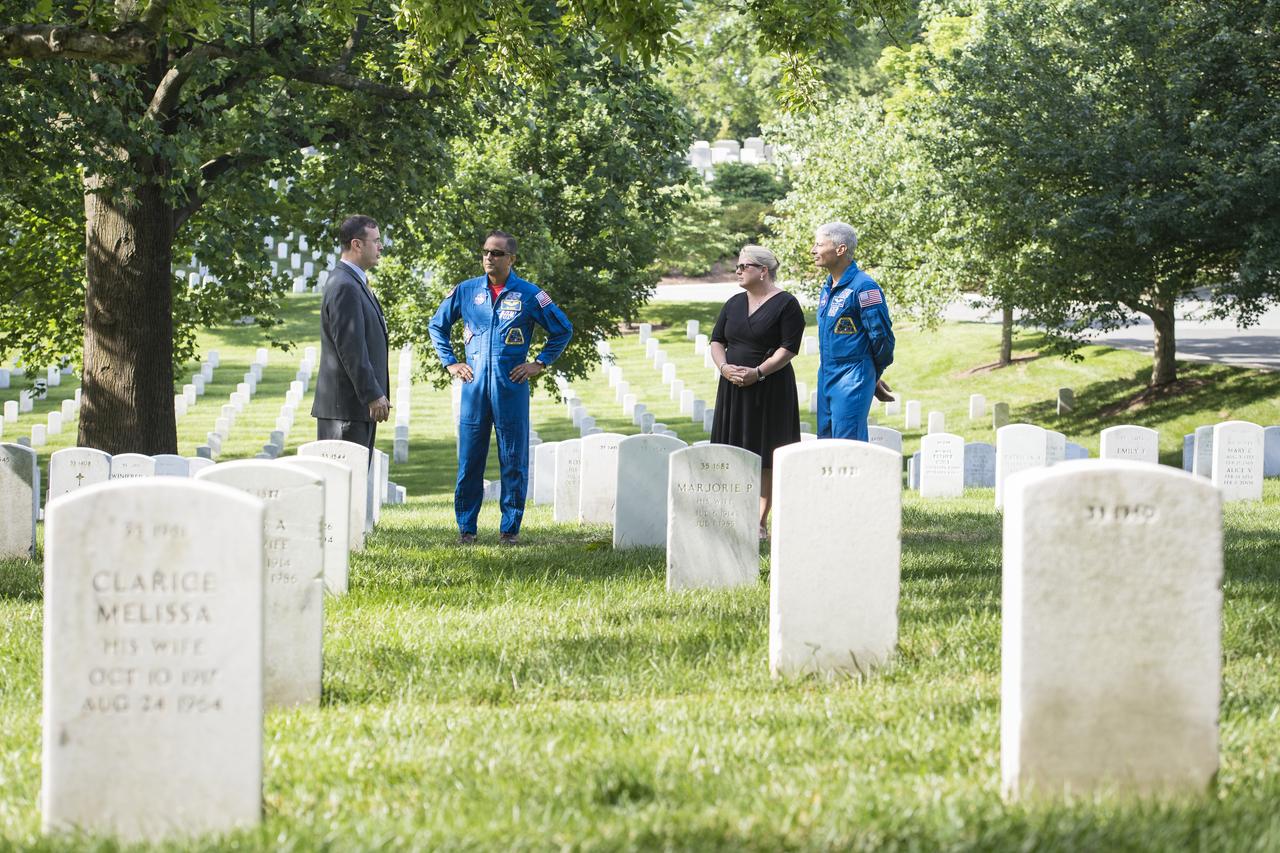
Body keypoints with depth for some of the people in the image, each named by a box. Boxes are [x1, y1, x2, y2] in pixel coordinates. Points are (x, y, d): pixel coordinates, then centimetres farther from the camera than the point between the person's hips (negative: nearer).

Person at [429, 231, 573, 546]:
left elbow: (563, 330, 10)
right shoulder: (466, 291, 7)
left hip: (511, 386, -2)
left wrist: (540, 363, 3)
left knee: (514, 460, 1)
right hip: (474, 385, 2)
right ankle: (466, 527, 9)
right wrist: (450, 363, 11)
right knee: (469, 459, 2)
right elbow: (437, 325, 20)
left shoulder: (529, 295, 1)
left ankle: (511, 528, 7)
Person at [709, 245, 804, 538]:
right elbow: (717, 341, 13)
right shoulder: (734, 304, 13)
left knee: (765, 458, -3)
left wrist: (758, 372, -21)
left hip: (769, 389, -6)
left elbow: (789, 348, -12)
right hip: (733, 388, 6)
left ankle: (760, 522, 0)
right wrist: (724, 367, -7)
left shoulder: (786, 304, -6)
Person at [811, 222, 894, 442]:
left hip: (852, 382, -9)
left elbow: (882, 336, -13)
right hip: (825, 378, 9)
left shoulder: (863, 287, -15)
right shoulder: (827, 289, 13)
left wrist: (874, 375, 2)